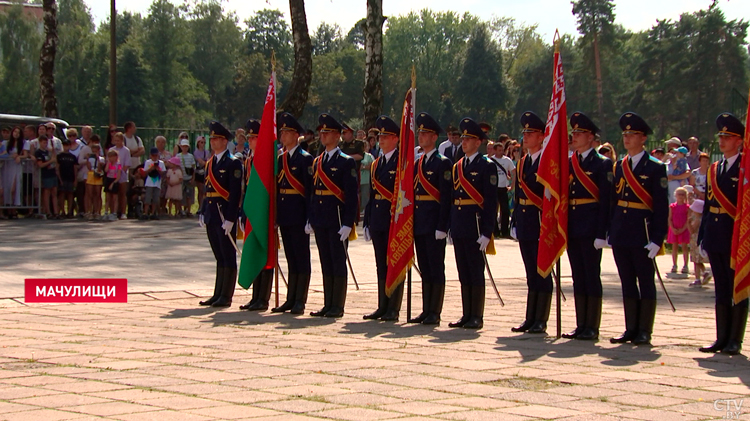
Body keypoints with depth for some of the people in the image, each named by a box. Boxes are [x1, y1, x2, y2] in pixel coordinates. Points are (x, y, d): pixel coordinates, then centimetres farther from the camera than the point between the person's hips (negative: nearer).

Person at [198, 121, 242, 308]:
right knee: (219, 257, 12)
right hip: (211, 215, 8)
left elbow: (235, 193, -14)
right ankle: (217, 295, 16)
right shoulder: (210, 163, 16)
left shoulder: (233, 163, -9)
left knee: (228, 257, -2)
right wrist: (202, 213, 11)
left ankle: (226, 297, 0)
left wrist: (230, 218, -19)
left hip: (226, 214, -8)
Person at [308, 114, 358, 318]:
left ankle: (338, 306, 2)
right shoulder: (317, 162, 15)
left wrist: (348, 223, -16)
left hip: (337, 219, -6)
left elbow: (352, 195, -10)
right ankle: (328, 305, 15)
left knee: (338, 263, -2)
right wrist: (311, 220, 11)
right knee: (326, 263, 10)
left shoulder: (346, 162, -6)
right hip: (321, 221, 7)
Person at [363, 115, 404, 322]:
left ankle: (393, 310, 1)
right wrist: (367, 223, 14)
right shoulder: (376, 164, 16)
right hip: (378, 221, 7)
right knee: (381, 266, 10)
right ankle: (382, 307, 15)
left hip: (395, 221, -7)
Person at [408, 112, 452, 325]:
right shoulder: (417, 164, 16)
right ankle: (426, 311, 14)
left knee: (436, 269, -3)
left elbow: (446, 197, -12)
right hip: (419, 224, 7)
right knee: (425, 270, 10)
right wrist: (411, 223, 12)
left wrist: (442, 226, -18)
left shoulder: (443, 163, -7)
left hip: (434, 223, -7)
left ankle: (435, 313, -1)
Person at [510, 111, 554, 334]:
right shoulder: (522, 163, 15)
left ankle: (541, 321, 2)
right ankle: (530, 319, 16)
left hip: (541, 223, -7)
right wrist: (515, 223, 13)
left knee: (542, 272, -2)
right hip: (525, 224, 7)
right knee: (531, 273, 11)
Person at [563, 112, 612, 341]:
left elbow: (606, 201, -10)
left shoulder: (602, 164, -5)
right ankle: (581, 325, 13)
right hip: (572, 227, 6)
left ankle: (592, 327, 2)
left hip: (591, 228, -6)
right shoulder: (568, 163, 13)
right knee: (578, 277, 9)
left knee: (592, 276, -2)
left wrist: (601, 233, -16)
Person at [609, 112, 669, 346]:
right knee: (627, 282, 9)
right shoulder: (618, 166, 12)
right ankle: (631, 329, 15)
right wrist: (610, 231, 8)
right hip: (621, 233, 6)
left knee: (646, 282, 1)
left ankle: (644, 332, 5)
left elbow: (662, 206, -9)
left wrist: (657, 239, -15)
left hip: (642, 232, -6)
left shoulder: (655, 167, -5)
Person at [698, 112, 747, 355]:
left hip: (736, 235, -7)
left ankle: (735, 341, 3)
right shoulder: (714, 169, 15)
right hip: (715, 237, 7)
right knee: (721, 290, 10)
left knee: (738, 289, 0)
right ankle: (722, 339, 15)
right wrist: (702, 237, 11)